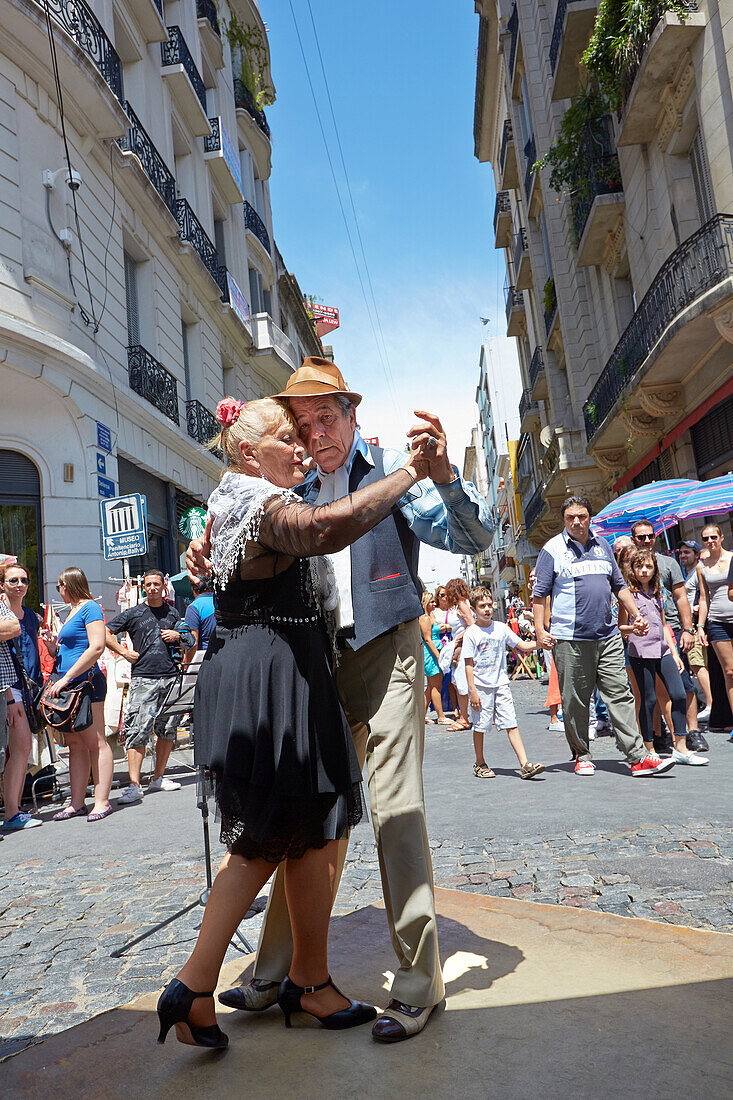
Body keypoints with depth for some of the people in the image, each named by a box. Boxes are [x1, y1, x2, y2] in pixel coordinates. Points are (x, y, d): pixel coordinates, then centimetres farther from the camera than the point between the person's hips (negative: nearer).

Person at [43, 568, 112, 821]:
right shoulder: (72, 611, 22)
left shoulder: (90, 608, -6)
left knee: (95, 742, -5)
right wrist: (55, 646, 7)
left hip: (86, 681, -9)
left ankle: (101, 801, -2)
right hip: (69, 686, 9)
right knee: (75, 744, 9)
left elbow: (97, 647, -17)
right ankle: (77, 802, 13)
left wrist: (66, 679, -18)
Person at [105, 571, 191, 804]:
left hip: (171, 677, 4)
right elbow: (105, 633, 6)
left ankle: (158, 778, 19)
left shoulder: (173, 613, 15)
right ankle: (134, 785, -10)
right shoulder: (133, 613, 6)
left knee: (167, 730, 7)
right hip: (143, 679, -3)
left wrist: (177, 636, 3)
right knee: (138, 731, -10)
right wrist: (125, 652, -3)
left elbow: (190, 642, 25)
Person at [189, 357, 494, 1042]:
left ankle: (418, 982, 5)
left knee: (395, 810, -7)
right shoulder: (300, 493, 12)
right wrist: (212, 558, 0)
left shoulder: (393, 473, -3)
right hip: (322, 661, 5)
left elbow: (475, 538, -11)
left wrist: (443, 476, -29)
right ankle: (278, 968, 22)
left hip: (386, 653, -5)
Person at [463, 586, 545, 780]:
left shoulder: (501, 628, 5)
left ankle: (525, 764, -5)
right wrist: (472, 691, -11)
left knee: (511, 723, -3)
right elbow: (469, 664, -6)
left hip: (501, 684, 3)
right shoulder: (471, 633, -5)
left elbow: (522, 645, 9)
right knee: (480, 725, 5)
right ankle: (480, 764, 22)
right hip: (480, 685, -3)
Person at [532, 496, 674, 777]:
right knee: (575, 701, 3)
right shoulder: (552, 550, 1)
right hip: (569, 638, -4)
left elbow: (619, 586, 23)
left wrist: (636, 614, 14)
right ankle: (581, 756, 17)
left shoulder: (602, 546, 16)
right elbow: (539, 594, -2)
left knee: (620, 695, 1)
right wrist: (540, 630, -10)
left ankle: (638, 757, 2)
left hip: (608, 637, 4)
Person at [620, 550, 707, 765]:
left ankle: (680, 748, 9)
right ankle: (649, 751, 7)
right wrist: (634, 629, -27)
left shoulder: (657, 592, 17)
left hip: (663, 650, 6)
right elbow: (621, 627, -5)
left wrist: (674, 652, 17)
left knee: (678, 695, 0)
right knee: (648, 700, -3)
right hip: (641, 652, -6)